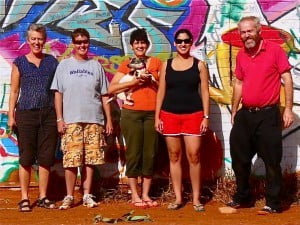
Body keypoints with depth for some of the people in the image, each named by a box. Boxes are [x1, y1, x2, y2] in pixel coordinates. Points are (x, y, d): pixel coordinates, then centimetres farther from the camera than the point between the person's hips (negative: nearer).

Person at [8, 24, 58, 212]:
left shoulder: (52, 62, 9)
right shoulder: (19, 63, 4)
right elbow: (14, 91, 4)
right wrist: (11, 115, -2)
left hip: (49, 114, 2)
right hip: (26, 114, -2)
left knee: (46, 157, 5)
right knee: (26, 157, 1)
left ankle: (43, 197, 14)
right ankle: (25, 198, 7)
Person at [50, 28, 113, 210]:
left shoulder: (96, 66, 10)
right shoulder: (64, 65, 6)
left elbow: (104, 95, 10)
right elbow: (58, 93, 4)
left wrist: (109, 120, 6)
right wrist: (59, 118, -3)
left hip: (94, 120, 1)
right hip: (71, 120, -1)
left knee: (90, 159, 2)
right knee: (71, 159, -4)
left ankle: (87, 196, 11)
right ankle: (69, 196, 6)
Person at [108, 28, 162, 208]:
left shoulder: (156, 63, 10)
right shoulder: (126, 65, 6)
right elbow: (111, 88, -3)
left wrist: (151, 79, -7)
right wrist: (134, 82, -11)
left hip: (152, 113, 2)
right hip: (132, 113, -2)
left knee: (150, 154, 4)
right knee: (133, 153, 0)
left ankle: (146, 194, 14)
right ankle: (134, 195, 8)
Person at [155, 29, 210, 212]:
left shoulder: (199, 65, 4)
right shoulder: (166, 65, 8)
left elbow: (205, 92, 3)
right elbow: (161, 92, 9)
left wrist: (206, 116, -4)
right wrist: (157, 116, 3)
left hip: (193, 115, -2)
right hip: (170, 115, 2)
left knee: (194, 156, -4)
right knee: (174, 156, 6)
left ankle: (196, 198, 6)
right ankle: (178, 198, 14)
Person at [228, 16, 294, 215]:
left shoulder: (274, 50, -8)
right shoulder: (241, 55, 9)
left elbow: (287, 79, -8)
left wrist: (288, 109, -13)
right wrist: (234, 111, 18)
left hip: (268, 114, -6)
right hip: (245, 115, 6)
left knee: (271, 160, 0)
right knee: (239, 158, 13)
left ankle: (273, 203, 11)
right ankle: (242, 197, 29)